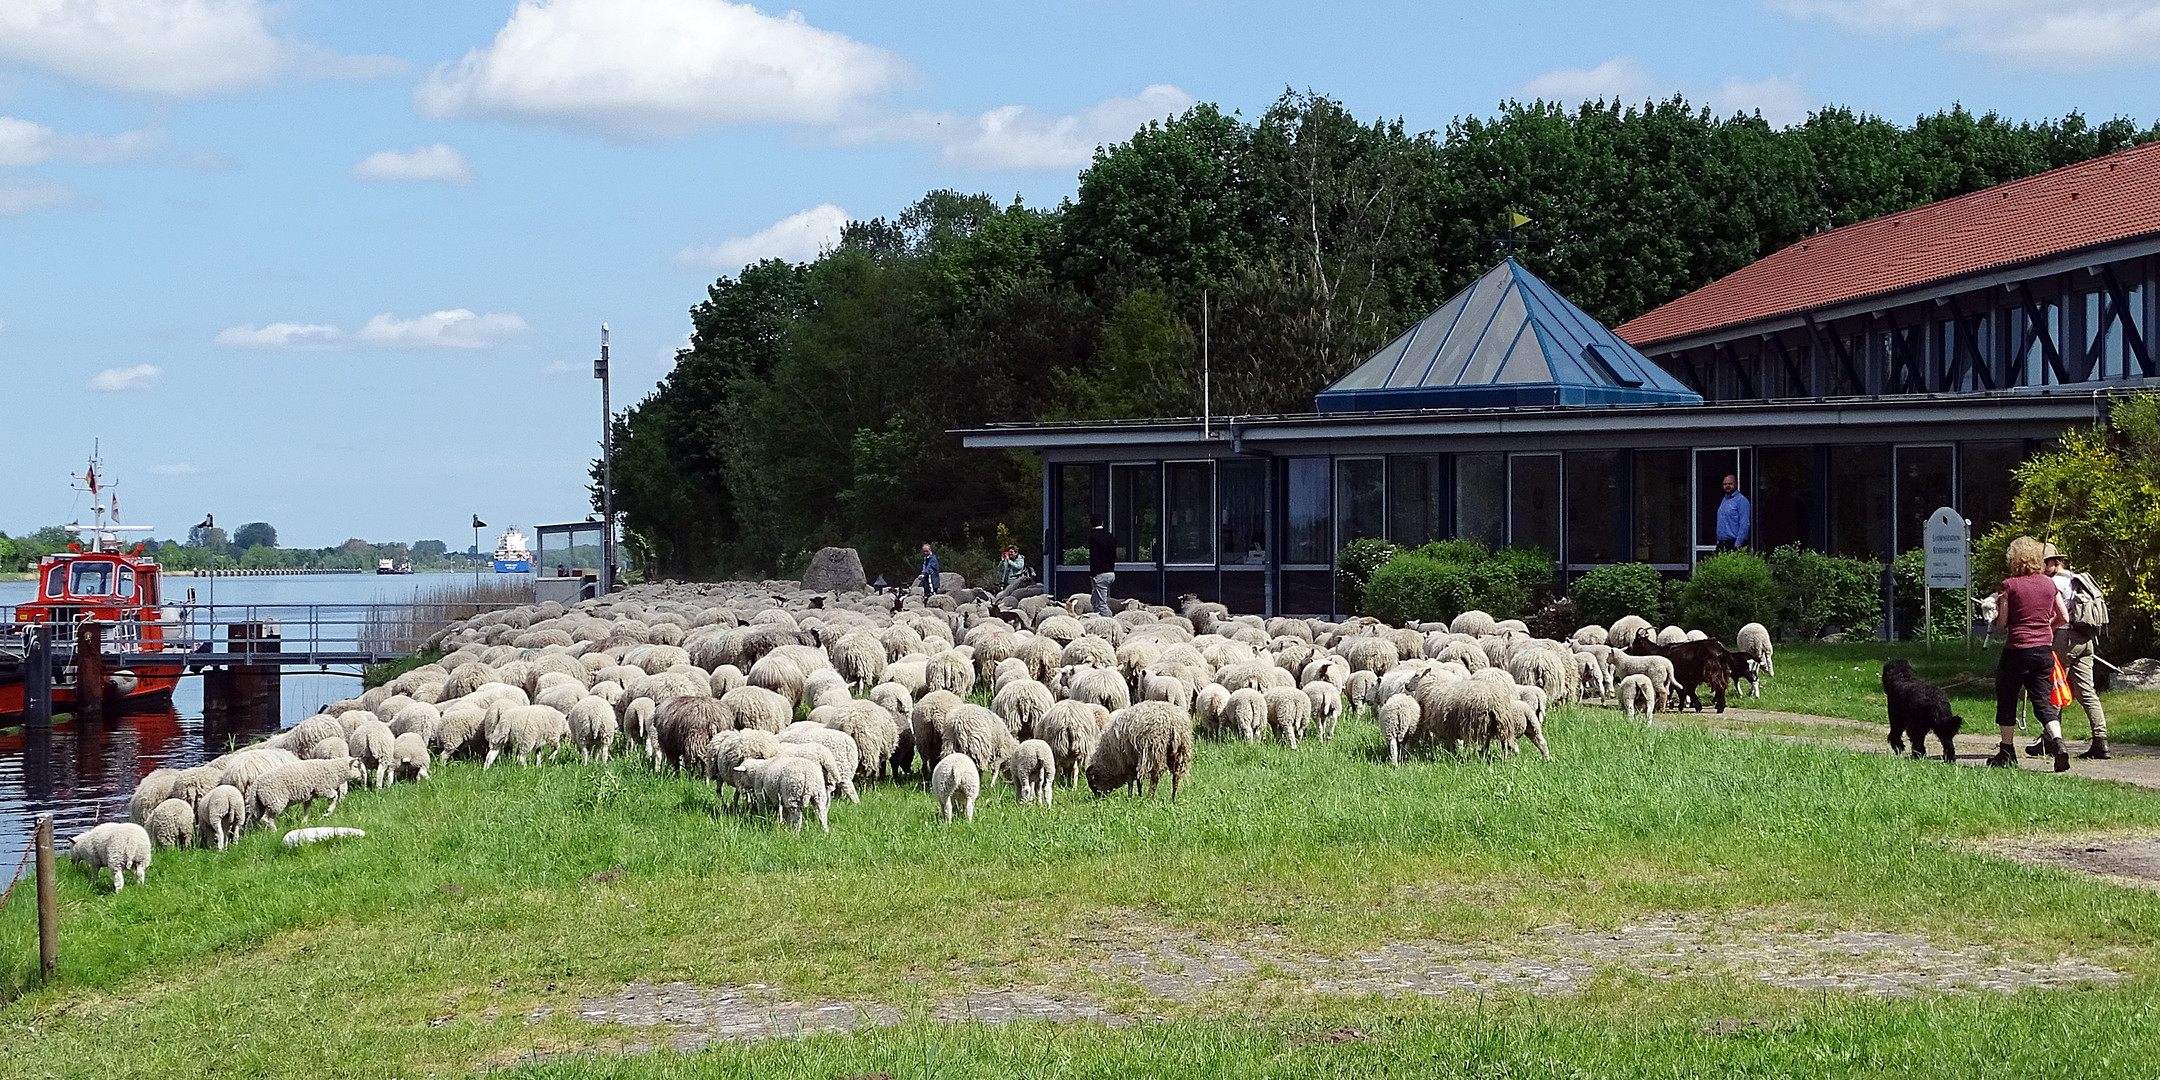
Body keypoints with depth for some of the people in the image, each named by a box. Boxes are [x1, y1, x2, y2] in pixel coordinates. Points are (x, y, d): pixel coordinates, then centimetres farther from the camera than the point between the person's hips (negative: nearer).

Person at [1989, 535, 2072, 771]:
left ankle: (2008, 752, 19)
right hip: (2044, 649, 4)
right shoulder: (2048, 583, 5)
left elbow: (2001, 623, -7)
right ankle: (2057, 741, -20)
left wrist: (1997, 610, 14)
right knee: (2043, 701, 5)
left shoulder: (2010, 585, -8)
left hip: (2017, 650, -4)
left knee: (2007, 700, 13)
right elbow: (2064, 618, 11)